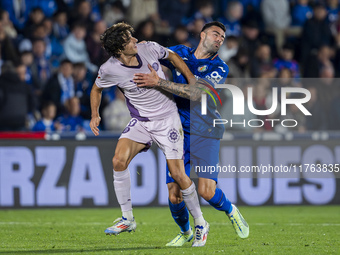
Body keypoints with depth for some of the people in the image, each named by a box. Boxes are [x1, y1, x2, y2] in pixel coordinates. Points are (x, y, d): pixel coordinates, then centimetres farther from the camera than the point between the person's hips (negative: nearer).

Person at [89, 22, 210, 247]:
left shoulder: (149, 49, -12)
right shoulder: (110, 70, -13)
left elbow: (172, 56, 10)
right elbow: (97, 88, 9)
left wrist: (193, 82, 6)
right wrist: (95, 115, -3)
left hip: (168, 119, -1)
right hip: (140, 122, 1)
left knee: (178, 174, -8)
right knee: (119, 160, -23)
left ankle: (200, 224, 12)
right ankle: (127, 218, -8)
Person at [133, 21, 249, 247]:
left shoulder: (219, 68, -3)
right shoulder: (180, 53, 9)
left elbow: (195, 93, -18)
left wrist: (159, 82, -24)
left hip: (205, 132, -2)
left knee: (207, 192, -15)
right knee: (174, 195, -6)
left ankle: (231, 211, 19)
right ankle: (185, 232, 23)